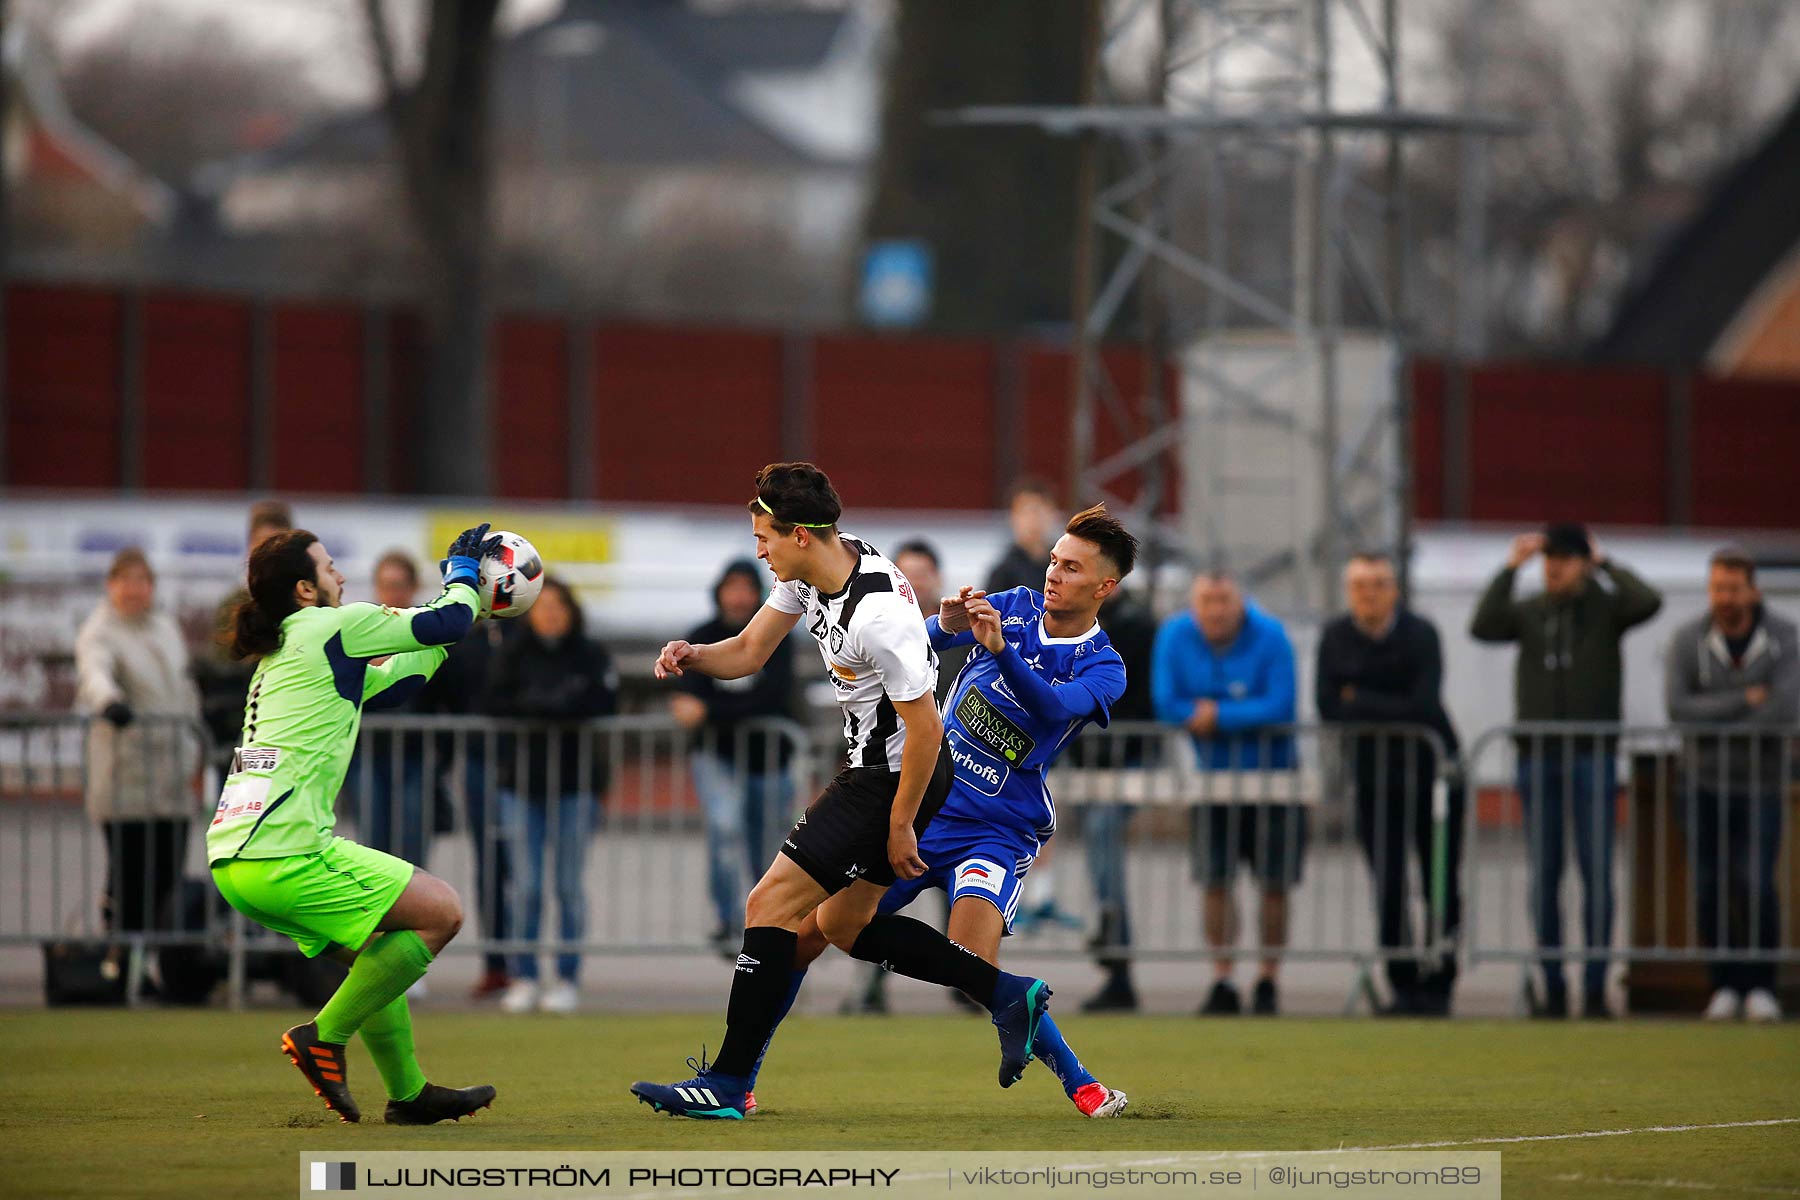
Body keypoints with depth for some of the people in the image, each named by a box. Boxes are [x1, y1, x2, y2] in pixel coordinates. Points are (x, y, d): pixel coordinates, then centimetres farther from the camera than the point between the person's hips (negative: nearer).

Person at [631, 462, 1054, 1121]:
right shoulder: (812, 571, -1)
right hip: (875, 765, 10)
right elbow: (748, 651, 9)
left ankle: (727, 1084, -6)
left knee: (771, 904, -9)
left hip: (898, 777, -10)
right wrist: (693, 656, -13)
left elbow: (925, 729, -24)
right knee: (842, 924, 19)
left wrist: (899, 827, -17)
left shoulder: (876, 615, -30)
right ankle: (1007, 994, 21)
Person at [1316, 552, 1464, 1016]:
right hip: (1374, 777, 2)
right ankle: (1403, 986, 6)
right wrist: (1390, 712, -15)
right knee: (1388, 887, -4)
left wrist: (1359, 701, -12)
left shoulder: (1420, 634, -11)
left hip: (1431, 771, -2)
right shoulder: (1336, 638, -1)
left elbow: (1422, 708, -20)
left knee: (1442, 886, -1)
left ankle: (1437, 987, 8)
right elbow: (1328, 709, -8)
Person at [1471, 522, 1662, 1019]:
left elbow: (1648, 602, -15)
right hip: (1537, 755, 2)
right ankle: (1552, 986, 7)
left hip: (1593, 754, -2)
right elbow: (1483, 627, -8)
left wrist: (1605, 564, -4)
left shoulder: (1606, 609, 4)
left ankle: (1596, 986, -1)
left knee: (1596, 871, -4)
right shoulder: (1528, 612, 9)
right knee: (1545, 875, 3)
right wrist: (1510, 569, -9)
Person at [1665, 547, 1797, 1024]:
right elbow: (1678, 710, -19)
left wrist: (1715, 726, -19)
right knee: (1711, 890, -2)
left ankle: (1760, 987, -1)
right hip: (1704, 785, 1)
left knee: (1755, 885, -14)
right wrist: (1743, 701, -22)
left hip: (1761, 784, -1)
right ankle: (1725, 986, 12)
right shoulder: (1688, 641, -9)